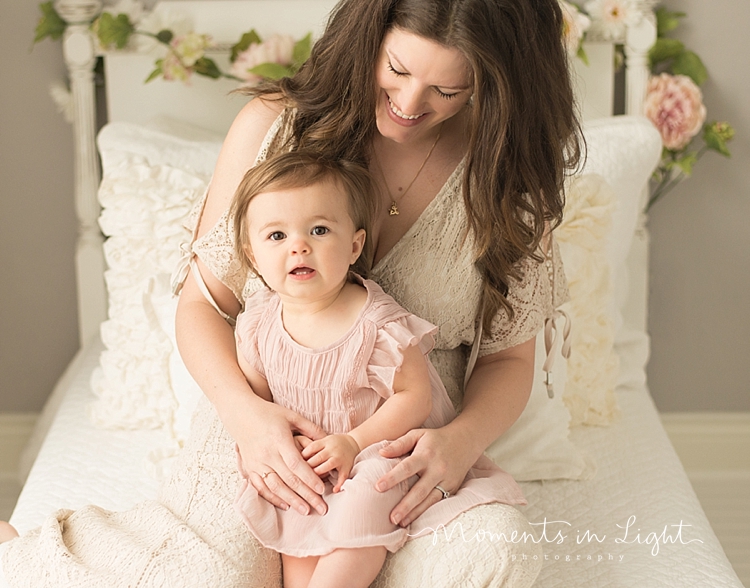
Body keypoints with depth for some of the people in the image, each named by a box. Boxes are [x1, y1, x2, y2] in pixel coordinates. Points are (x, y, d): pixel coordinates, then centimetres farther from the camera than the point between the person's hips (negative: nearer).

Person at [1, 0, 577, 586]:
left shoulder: (505, 171, -1)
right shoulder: (274, 125, -4)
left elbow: (509, 357, 6)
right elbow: (203, 303, 2)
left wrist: (463, 439, -16)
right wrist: (245, 411, -18)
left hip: (408, 461, 2)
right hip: (261, 443, -1)